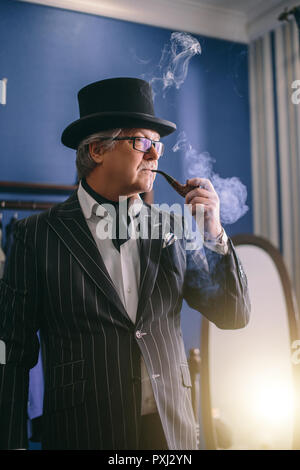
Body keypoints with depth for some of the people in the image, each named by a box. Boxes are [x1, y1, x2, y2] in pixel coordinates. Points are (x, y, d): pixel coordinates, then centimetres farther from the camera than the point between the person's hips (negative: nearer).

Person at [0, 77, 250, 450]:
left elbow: (233, 316, 3)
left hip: (173, 429, 4)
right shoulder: (37, 234, -6)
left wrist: (214, 233, -8)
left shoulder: (171, 228, 2)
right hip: (83, 432, -3)